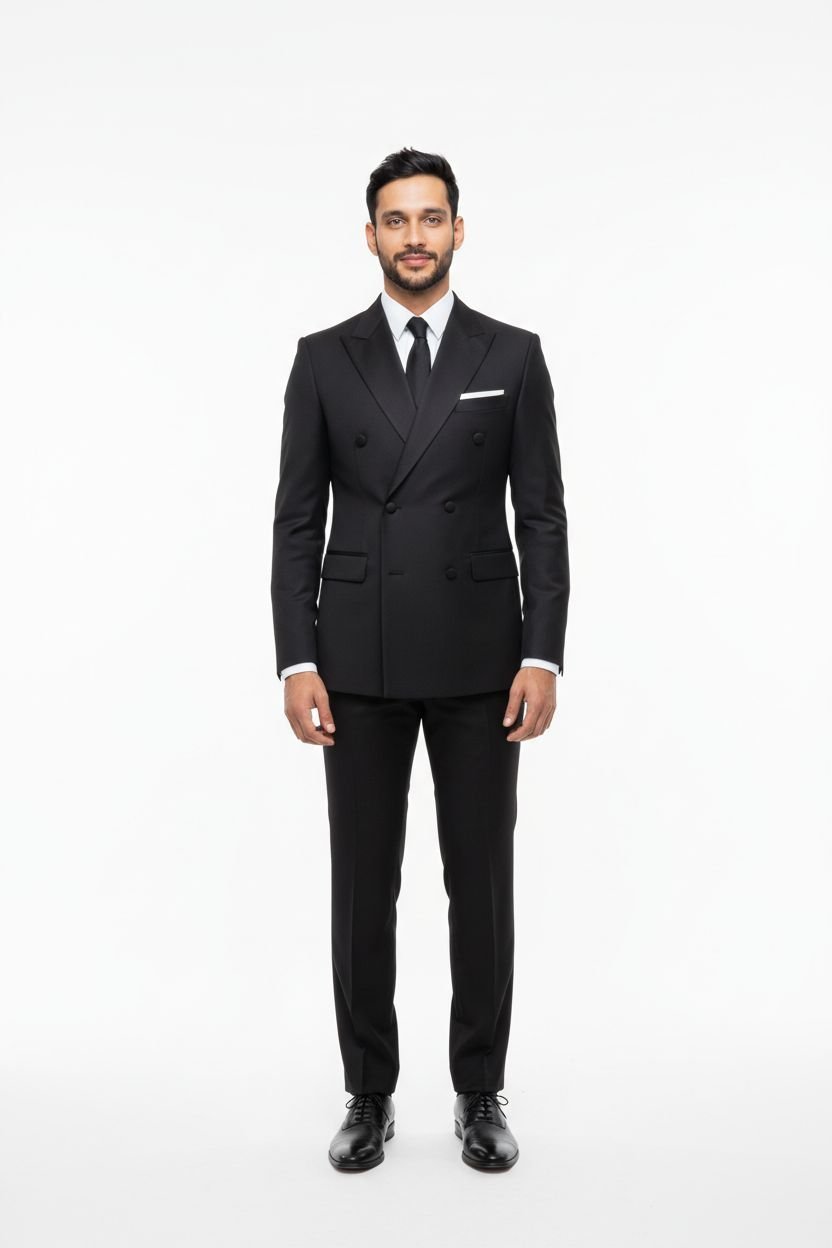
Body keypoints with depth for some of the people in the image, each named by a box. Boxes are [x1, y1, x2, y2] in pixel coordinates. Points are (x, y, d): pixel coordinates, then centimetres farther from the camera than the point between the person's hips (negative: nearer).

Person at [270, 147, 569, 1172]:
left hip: (477, 659, 0)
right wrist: (297, 661, -7)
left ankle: (480, 1094, 22)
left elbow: (542, 518, 0)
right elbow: (297, 522, 2)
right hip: (360, 660, 0)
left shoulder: (513, 356, 4)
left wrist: (543, 656, -9)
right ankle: (369, 1095, 22)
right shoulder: (324, 359, 4)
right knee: (363, 885, 6)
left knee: (481, 882, 6)